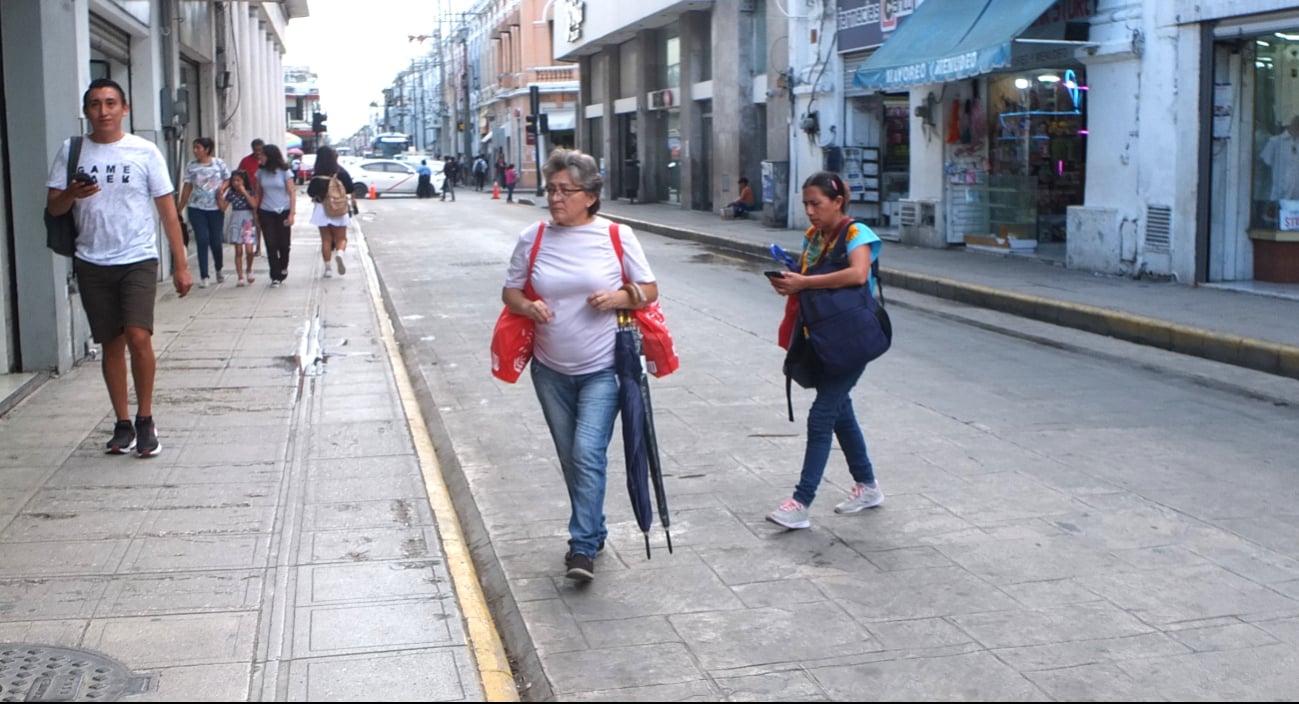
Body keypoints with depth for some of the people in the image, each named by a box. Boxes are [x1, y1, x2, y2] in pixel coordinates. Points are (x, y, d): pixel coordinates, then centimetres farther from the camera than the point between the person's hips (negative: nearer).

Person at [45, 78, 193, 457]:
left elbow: (168, 211, 2)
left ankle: (145, 419, 1)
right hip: (92, 264, 3)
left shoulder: (145, 151, 0)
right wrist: (71, 194, -19)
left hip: (138, 259, -2)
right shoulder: (71, 152, 5)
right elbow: (54, 208, 5)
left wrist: (180, 265, -1)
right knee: (111, 344, 8)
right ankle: (123, 424, 19)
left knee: (138, 337, -16)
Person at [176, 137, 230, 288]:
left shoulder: (219, 163, 0)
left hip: (216, 208, 0)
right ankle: (203, 277, -1)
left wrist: (222, 187, -12)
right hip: (196, 208, 0)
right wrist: (180, 207, 4)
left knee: (216, 241, 3)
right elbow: (187, 187, 5)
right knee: (202, 241, -6)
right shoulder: (191, 166, 2)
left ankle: (219, 269, 31)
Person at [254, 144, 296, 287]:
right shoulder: (261, 172, 5)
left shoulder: (284, 172, -4)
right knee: (271, 245, -4)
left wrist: (291, 214, -10)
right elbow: (258, 193, 9)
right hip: (266, 213, 2)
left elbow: (292, 193, -4)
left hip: (283, 212, -2)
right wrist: (255, 212, 3)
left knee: (283, 244, 2)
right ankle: (276, 277, 0)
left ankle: (283, 268, 29)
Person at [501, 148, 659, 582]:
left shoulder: (617, 236, -6)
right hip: (551, 370, 4)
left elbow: (650, 290, 1)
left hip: (602, 369, -4)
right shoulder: (533, 238, 0)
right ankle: (593, 532, 31)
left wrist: (618, 297, -18)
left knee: (588, 454, -14)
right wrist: (528, 306, -14)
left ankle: (582, 547, -9)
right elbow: (510, 291, 8)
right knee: (570, 458, 13)